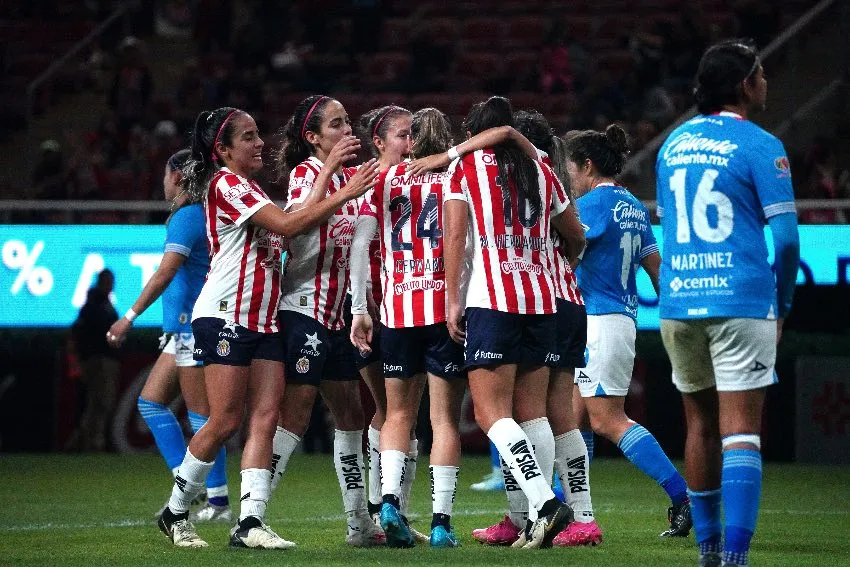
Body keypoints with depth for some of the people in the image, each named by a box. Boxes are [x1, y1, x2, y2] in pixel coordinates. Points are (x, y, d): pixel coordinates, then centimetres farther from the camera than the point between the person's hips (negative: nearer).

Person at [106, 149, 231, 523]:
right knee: (150, 401, 12)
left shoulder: (187, 217, -13)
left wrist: (130, 317, -20)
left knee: (201, 414, -7)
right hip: (185, 328, 10)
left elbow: (165, 273, -21)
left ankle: (218, 501, -4)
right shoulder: (200, 215, 15)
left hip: (193, 325, -10)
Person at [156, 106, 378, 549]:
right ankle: (174, 513, 7)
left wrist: (326, 172, 13)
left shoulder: (249, 189, 21)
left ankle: (250, 522, -12)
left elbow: (301, 217, 16)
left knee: (265, 417, -5)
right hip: (225, 315, -9)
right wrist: (344, 195, -16)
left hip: (263, 320, 9)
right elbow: (286, 226, -17)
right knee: (226, 420, -8)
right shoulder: (224, 184, -9)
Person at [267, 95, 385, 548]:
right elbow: (297, 219, -30)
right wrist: (330, 170, -34)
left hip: (340, 314, 8)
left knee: (350, 415, 11)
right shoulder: (306, 172, -9)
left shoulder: (350, 176, 13)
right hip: (305, 310, -8)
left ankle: (360, 524, 18)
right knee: (294, 416, -12)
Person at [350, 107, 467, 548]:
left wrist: (359, 309, 8)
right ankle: (441, 522, -3)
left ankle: (390, 500, -9)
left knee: (399, 413, 13)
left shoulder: (385, 180, 9)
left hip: (398, 309, 2)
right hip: (447, 308, -2)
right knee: (445, 417, 3)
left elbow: (359, 244, 4)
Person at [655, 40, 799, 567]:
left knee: (701, 425, 16)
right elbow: (786, 237, -9)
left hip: (677, 303, 6)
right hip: (742, 302, -5)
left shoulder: (673, 144, 13)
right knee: (741, 430, -8)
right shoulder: (760, 147, -6)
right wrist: (784, 304, 4)